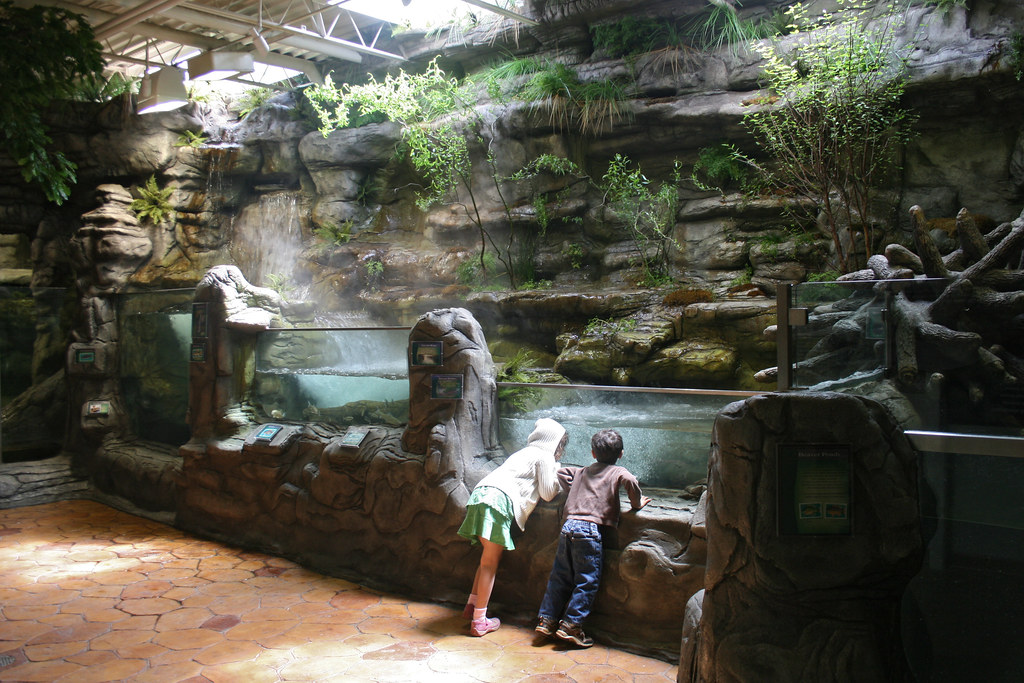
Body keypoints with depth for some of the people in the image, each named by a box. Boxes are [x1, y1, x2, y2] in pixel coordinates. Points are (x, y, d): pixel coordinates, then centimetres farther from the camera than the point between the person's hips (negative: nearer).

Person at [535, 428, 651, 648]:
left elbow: (561, 473, 33)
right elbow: (629, 481, -12)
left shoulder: (582, 472, 24)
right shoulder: (617, 472, 8)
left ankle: (546, 619, 13)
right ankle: (571, 625, -2)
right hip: (589, 528, -5)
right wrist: (637, 503, 2)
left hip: (568, 525, 6)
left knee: (560, 576, 12)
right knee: (587, 581, 1)